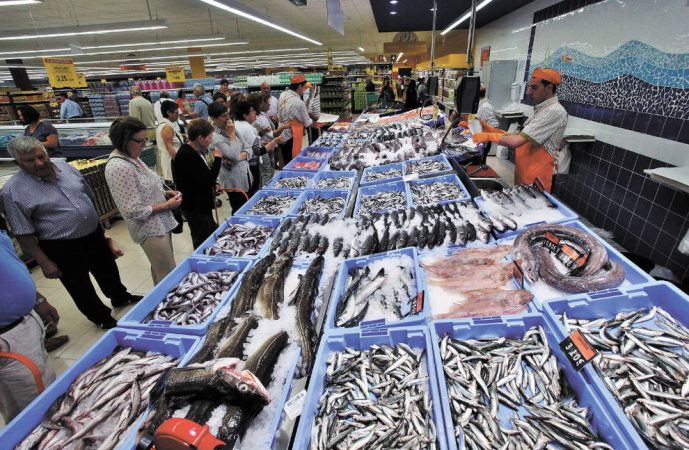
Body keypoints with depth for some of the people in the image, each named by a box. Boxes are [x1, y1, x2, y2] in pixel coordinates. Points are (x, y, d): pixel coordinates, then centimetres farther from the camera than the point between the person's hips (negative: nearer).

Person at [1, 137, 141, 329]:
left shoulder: (65, 167, -1)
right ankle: (103, 318, 35)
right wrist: (44, 262, -14)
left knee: (108, 271, 24)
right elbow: (24, 234, -12)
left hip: (94, 234, 5)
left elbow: (90, 198, 9)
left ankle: (121, 298, 51)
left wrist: (105, 231, 11)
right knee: (81, 288, 13)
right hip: (61, 248, -4)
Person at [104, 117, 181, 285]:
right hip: (150, 230, -9)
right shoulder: (119, 167, -24)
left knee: (160, 270, 23)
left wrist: (165, 193, 2)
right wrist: (168, 204, -17)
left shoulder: (131, 157, 5)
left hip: (159, 223, 9)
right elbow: (134, 211, -24)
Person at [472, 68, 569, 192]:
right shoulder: (542, 109, 15)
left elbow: (517, 141, -24)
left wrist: (489, 136, -11)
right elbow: (521, 137, 10)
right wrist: (490, 129, 2)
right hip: (525, 176, 9)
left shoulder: (554, 111, -17)